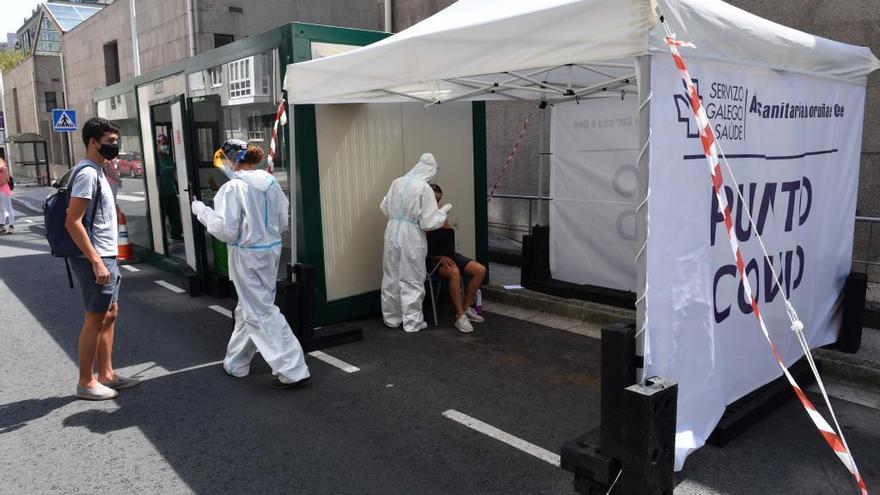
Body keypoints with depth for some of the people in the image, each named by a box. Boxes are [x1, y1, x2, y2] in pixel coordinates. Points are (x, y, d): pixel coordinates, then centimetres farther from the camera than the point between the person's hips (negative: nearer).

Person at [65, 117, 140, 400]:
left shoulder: (97, 171, 15)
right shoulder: (87, 173, -16)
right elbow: (73, 222, -22)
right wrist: (96, 262, -24)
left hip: (105, 257, 10)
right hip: (95, 259, -10)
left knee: (110, 314, 14)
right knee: (95, 319, -1)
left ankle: (106, 374, 23)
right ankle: (86, 383, 10)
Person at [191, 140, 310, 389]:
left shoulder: (233, 187, -16)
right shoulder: (271, 182, 2)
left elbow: (226, 230, -14)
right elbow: (282, 222, 9)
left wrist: (202, 211, -3)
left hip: (248, 255, -7)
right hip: (271, 249, 7)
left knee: (261, 312, 0)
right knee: (247, 307, 20)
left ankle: (292, 370, -2)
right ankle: (236, 362, 36)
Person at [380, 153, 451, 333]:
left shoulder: (397, 182, 3)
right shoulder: (424, 188, -14)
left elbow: (384, 207, 15)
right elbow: (430, 222, -13)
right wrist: (443, 211, 4)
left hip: (392, 233, 5)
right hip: (411, 237, -5)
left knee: (391, 277, 15)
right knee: (411, 280, 7)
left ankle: (391, 318, 27)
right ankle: (412, 322, 15)